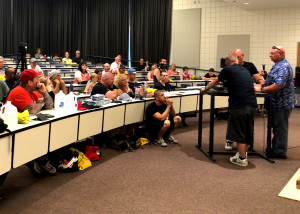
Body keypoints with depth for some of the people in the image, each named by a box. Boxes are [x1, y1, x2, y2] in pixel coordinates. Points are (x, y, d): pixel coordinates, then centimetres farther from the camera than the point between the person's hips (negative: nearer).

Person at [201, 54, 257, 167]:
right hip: (252, 104, 7)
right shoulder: (245, 70, 19)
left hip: (239, 105, -6)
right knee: (248, 132, 16)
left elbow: (215, 82, 15)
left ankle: (242, 159, 8)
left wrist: (205, 88, 32)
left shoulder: (228, 69, 1)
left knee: (239, 132, 3)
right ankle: (243, 153, 29)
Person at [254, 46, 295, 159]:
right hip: (277, 102, 10)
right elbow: (273, 81, 24)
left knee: (280, 128, -1)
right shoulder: (277, 65, 15)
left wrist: (262, 89, -24)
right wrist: (265, 79, 4)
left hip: (282, 104, -10)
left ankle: (280, 152, 9)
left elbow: (279, 85, -31)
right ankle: (276, 148, 29)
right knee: (277, 127, 18)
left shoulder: (283, 67, -20)